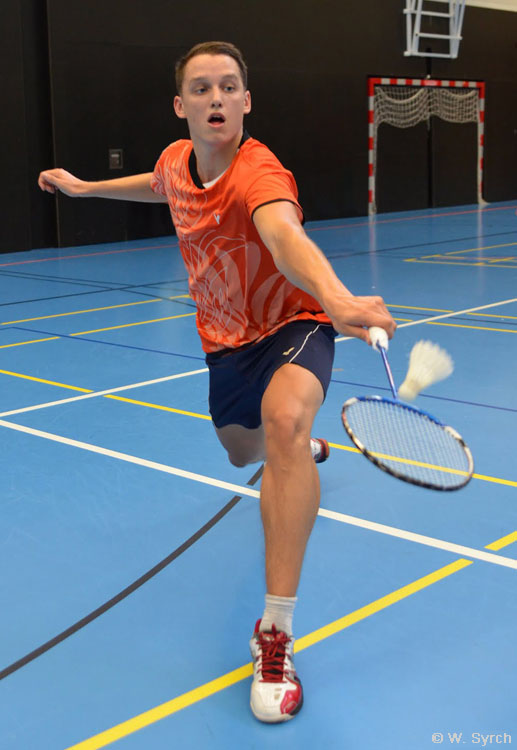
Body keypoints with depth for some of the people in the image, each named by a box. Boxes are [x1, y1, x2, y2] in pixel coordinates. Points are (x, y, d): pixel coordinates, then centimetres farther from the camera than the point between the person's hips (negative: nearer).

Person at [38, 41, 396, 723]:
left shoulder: (258, 173, -32)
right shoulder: (176, 160, -9)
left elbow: (286, 237, -56)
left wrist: (337, 298, -75)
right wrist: (85, 187, 24)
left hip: (292, 324, -7)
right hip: (226, 338, 7)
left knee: (285, 420, -39)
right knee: (243, 452, 25)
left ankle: (276, 634, -37)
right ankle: (304, 450, 67)